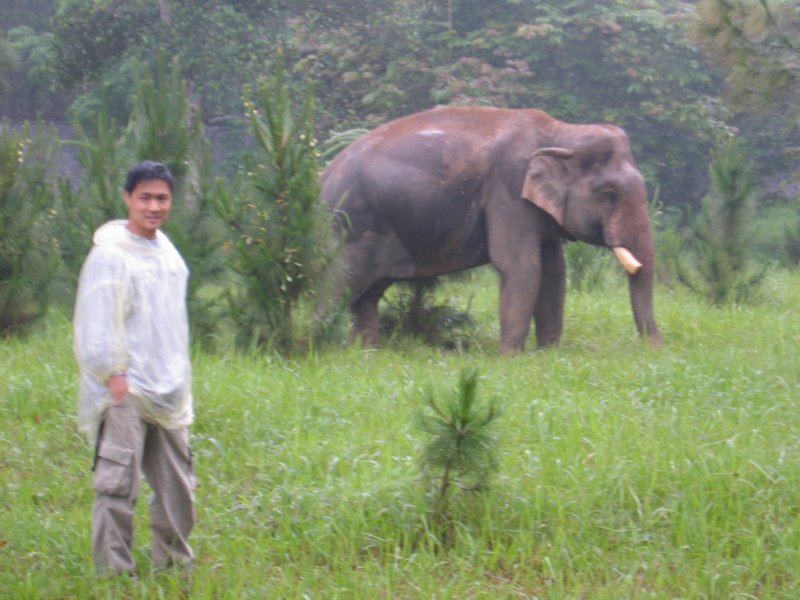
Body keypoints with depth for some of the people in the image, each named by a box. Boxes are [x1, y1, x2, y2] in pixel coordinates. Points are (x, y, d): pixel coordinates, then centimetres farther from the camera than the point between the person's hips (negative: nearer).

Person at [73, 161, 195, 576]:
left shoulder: (167, 252, 14)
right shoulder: (109, 254, -10)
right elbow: (97, 324, -14)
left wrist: (180, 382, 18)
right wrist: (113, 376, -18)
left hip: (167, 393, 8)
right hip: (125, 392, -8)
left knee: (177, 484, 14)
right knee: (118, 484, -9)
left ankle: (174, 565, 26)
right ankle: (114, 572, -4)